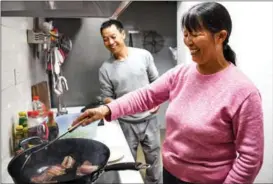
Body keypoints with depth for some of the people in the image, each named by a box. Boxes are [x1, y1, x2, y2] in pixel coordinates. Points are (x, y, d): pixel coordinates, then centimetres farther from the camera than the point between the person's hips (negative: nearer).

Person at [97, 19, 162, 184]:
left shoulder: (144, 55, -4)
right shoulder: (105, 69, -5)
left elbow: (155, 81, 5)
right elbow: (108, 98, 0)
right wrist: (111, 104, -22)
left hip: (149, 119, 1)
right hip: (125, 123, 0)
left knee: (154, 159, 17)